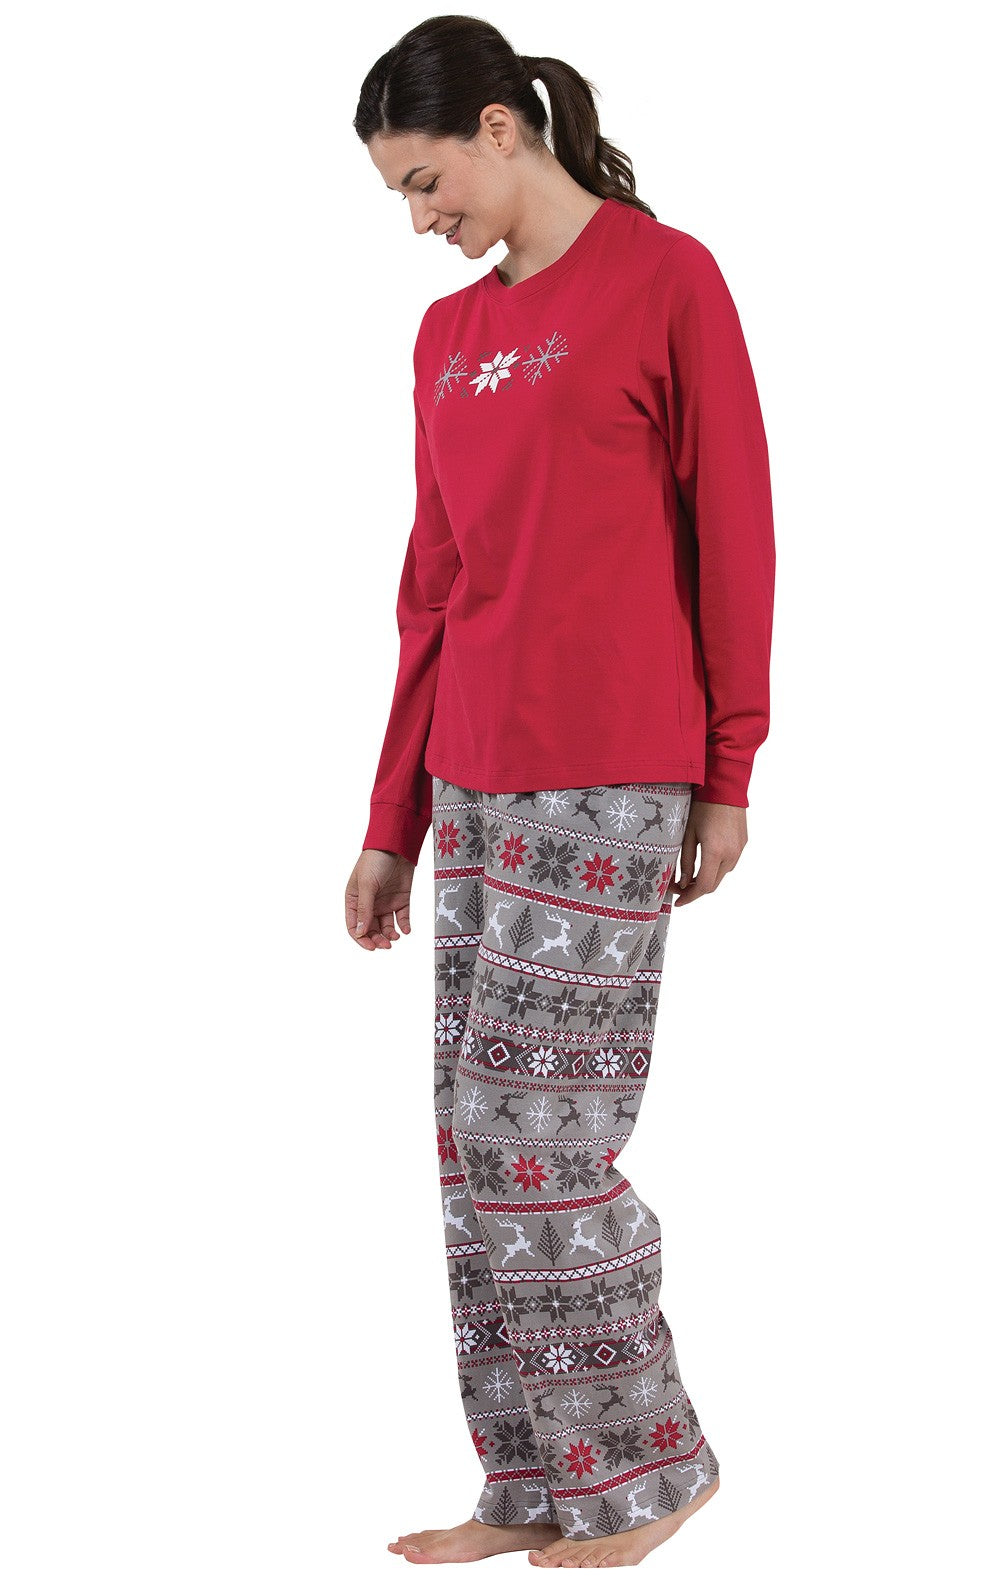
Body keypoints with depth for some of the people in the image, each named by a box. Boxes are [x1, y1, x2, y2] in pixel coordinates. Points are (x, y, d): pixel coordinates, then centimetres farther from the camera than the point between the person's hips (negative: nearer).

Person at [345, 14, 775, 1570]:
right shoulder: (447, 335, 16)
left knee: (529, 1138, -6)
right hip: (476, 786, 7)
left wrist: (728, 774, -6)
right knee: (479, 1147, 7)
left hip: (612, 785, -7)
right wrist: (392, 825, 15)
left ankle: (649, 1471, 13)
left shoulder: (667, 278, -3)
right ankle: (536, 1491, 19)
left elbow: (732, 532, -4)